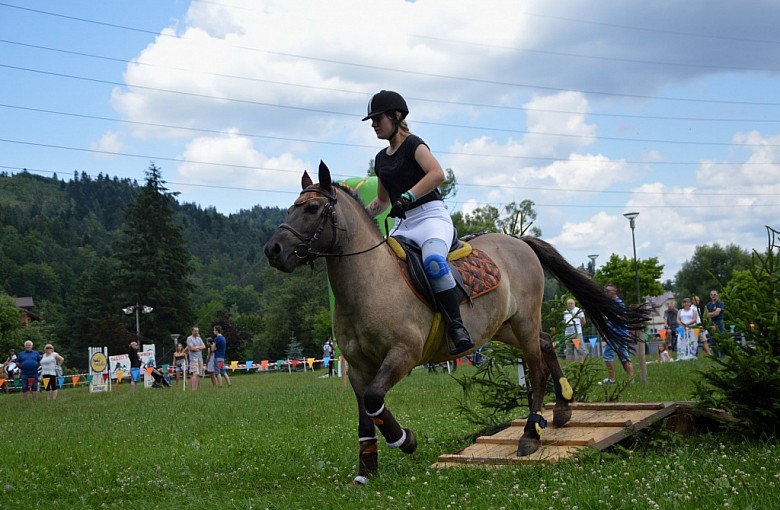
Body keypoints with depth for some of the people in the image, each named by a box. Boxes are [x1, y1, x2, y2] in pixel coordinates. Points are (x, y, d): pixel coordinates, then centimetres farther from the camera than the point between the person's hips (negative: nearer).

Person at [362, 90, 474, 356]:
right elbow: (382, 200, 31)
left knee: (433, 261, -36)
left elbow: (437, 174, -21)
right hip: (403, 225, 9)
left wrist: (407, 197, -29)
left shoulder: (413, 144, -3)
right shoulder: (382, 158, 20)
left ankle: (456, 326, -33)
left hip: (431, 216, -9)